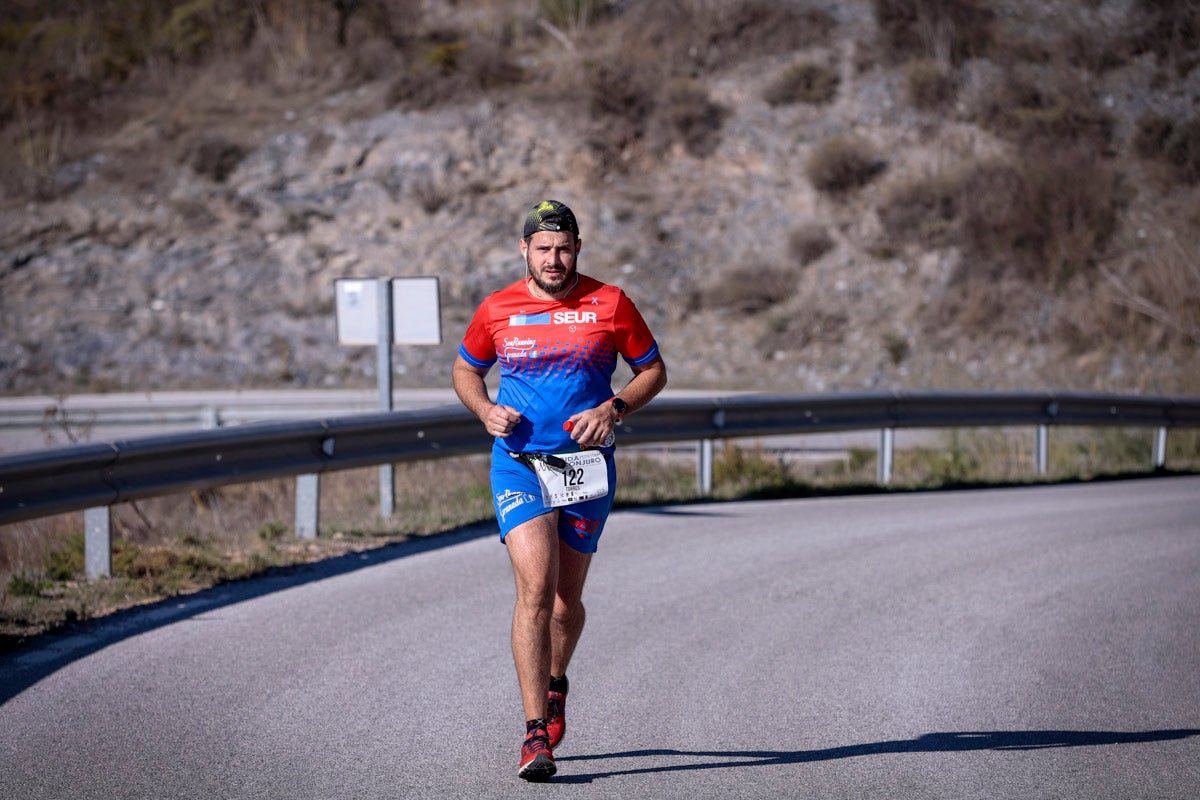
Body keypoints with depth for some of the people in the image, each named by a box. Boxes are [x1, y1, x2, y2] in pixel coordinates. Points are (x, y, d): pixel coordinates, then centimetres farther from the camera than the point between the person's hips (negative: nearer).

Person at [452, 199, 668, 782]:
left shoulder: (610, 304, 0)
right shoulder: (497, 310, 2)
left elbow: (653, 370, 8)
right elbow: (466, 370, 17)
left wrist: (613, 409, -9)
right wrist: (486, 410, -4)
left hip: (586, 465, 1)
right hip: (518, 462, -1)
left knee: (566, 598, 11)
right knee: (534, 587, -18)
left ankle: (554, 684, 43)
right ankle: (536, 732, -19)